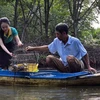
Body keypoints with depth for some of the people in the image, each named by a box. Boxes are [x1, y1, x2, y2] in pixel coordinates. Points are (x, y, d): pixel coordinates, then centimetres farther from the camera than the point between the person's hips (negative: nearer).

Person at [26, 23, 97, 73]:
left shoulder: (75, 41, -17)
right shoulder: (57, 41, -1)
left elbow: (85, 54, -12)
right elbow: (47, 48, 16)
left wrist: (88, 67, -22)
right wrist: (33, 48, 14)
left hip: (78, 66, -6)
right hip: (65, 66, 6)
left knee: (70, 58, -37)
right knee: (49, 58, -11)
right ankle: (67, 72, -10)